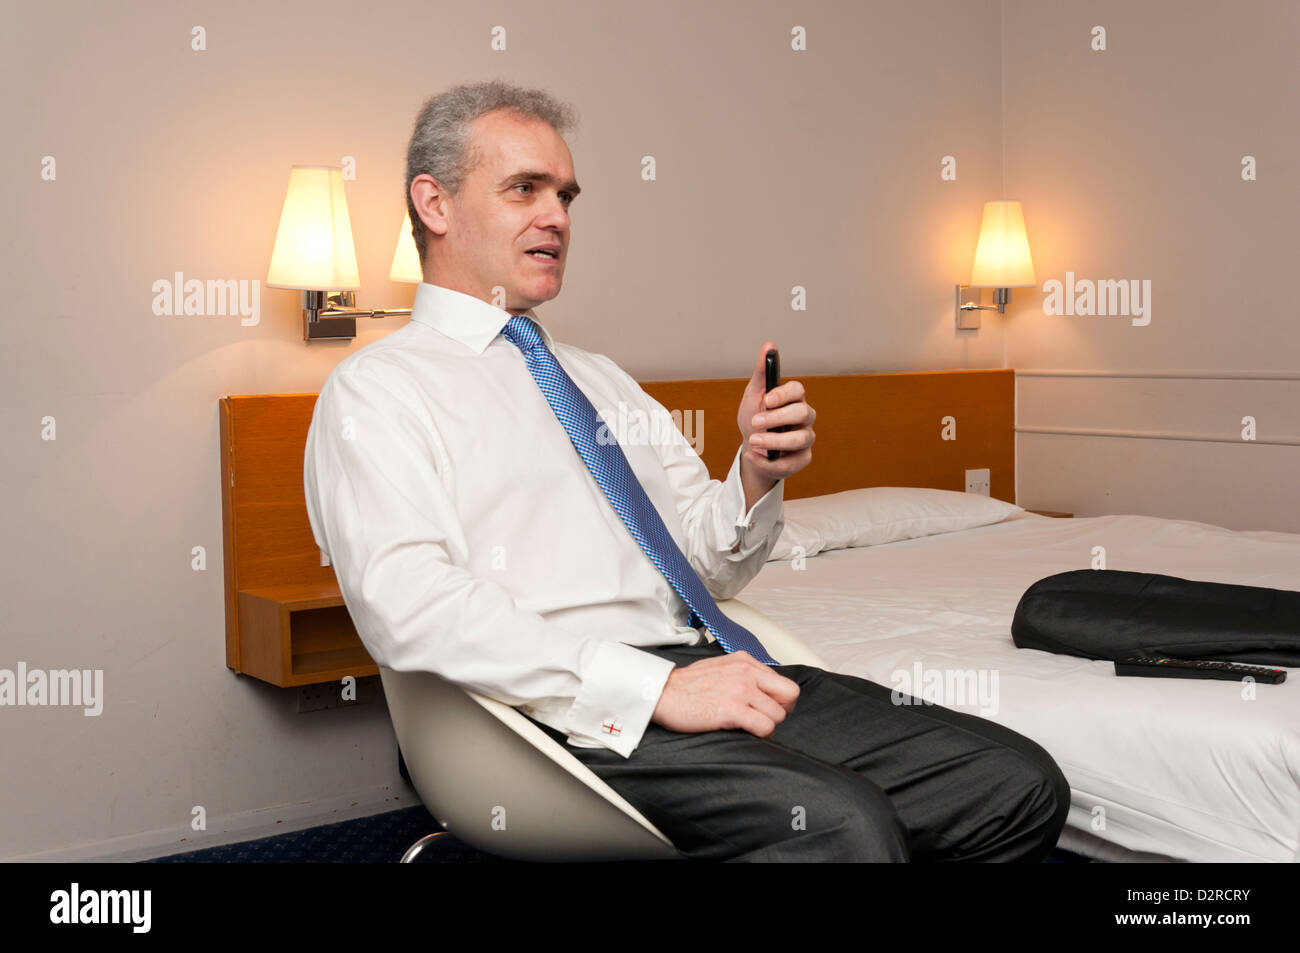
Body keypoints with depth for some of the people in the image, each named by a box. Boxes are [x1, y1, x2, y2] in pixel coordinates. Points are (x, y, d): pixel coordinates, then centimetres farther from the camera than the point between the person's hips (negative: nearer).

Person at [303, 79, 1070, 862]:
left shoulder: (602, 379, 26)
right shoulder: (375, 390, 3)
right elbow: (410, 604, -14)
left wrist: (758, 475, 1)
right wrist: (657, 687, -20)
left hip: (727, 676, 8)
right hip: (570, 712, -7)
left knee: (1021, 784, -10)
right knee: (843, 825, -34)